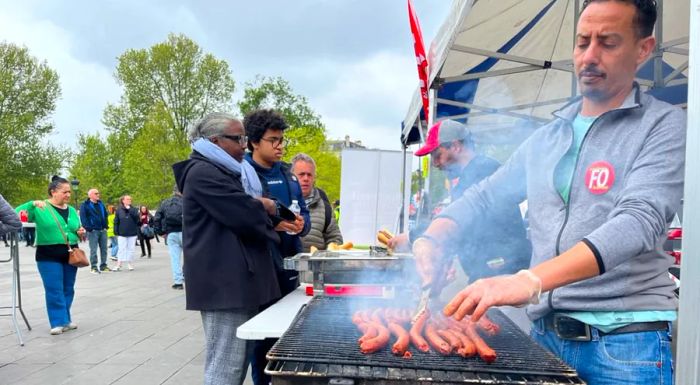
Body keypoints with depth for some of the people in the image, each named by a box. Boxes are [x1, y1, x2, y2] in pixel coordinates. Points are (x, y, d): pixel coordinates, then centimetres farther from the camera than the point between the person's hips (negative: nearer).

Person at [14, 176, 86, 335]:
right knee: (54, 290, -4)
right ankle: (59, 322, 2)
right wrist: (32, 204, -27)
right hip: (49, 256, -5)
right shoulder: (40, 208, -5)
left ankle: (65, 319, 23)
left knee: (68, 289, 11)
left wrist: (80, 233, -1)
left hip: (70, 255, 5)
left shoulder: (72, 210, 11)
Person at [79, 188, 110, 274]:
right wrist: (88, 228, -17)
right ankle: (93, 267, 4)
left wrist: (106, 225, 11)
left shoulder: (101, 204, 14)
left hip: (103, 230, 6)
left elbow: (106, 215, 21)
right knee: (93, 250, -3)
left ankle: (103, 265, 18)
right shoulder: (85, 205, -5)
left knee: (104, 249, 9)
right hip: (93, 231, -6)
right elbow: (83, 218, -11)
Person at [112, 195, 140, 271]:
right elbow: (116, 222, 2)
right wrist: (116, 232, -3)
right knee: (121, 249, -1)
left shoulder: (133, 209, 4)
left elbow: (136, 216, -14)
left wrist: (129, 209, -16)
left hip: (132, 233, 1)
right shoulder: (119, 210, 1)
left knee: (131, 249, 6)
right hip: (122, 233, -1)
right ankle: (118, 265, 5)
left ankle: (130, 263, 16)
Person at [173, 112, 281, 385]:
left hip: (236, 280, 10)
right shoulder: (203, 173, -10)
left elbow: (247, 208, 20)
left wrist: (258, 207, -3)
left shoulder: (228, 172, 22)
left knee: (238, 360, 13)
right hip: (223, 282, -10)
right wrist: (266, 208, 3)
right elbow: (245, 215, -18)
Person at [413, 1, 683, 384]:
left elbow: (639, 222, -21)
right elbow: (484, 194, 16)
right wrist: (432, 237, -4)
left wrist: (530, 280, -35)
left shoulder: (663, 125, -7)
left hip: (626, 338, -4)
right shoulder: (545, 137, 9)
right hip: (546, 332, 5)